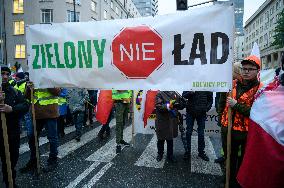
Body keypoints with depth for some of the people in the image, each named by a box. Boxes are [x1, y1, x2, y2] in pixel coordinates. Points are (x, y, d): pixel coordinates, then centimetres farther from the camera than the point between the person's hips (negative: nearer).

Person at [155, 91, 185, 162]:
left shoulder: (175, 94, 6)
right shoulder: (160, 94, -9)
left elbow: (181, 106, 9)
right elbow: (158, 106, -19)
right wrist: (168, 106, -35)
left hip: (172, 121, 4)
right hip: (162, 122, -3)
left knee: (170, 139, 15)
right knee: (161, 139, 14)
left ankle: (170, 156, 31)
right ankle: (160, 154, 36)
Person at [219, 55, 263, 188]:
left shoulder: (260, 89, -8)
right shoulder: (233, 84, 4)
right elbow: (221, 103, 14)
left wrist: (237, 105, -21)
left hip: (246, 133, -4)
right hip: (228, 129, 4)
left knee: (243, 163, 14)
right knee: (229, 159, 19)